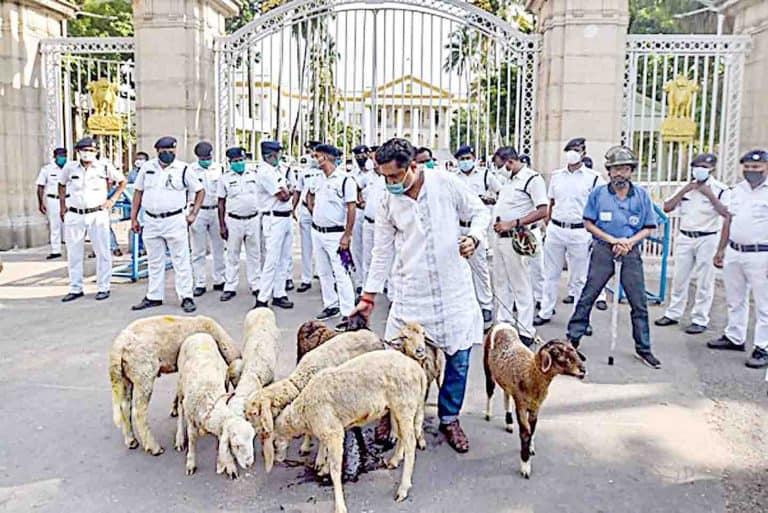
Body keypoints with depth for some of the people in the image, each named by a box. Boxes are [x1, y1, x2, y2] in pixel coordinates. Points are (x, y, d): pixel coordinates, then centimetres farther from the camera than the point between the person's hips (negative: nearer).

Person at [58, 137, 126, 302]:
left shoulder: (104, 167, -3)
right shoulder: (69, 167, 3)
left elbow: (122, 181, 9)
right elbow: (61, 185, 19)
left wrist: (112, 199, 1)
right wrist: (62, 207, 13)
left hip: (97, 214, -2)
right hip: (74, 215, 2)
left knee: (102, 251, 0)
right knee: (73, 253, 7)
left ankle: (103, 288, 11)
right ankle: (76, 288, 19)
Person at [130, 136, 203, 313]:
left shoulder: (183, 169, -2)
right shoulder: (147, 167, 7)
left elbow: (200, 191, 5)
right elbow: (138, 192, 12)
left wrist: (193, 214, -3)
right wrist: (134, 218, 8)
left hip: (174, 220, -4)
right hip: (151, 221, 4)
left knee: (181, 260, 0)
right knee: (154, 261, 13)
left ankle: (186, 297, 5)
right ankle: (154, 297, 24)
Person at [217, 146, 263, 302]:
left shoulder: (254, 174, 4)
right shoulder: (225, 178, 0)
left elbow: (262, 195, 11)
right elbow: (221, 203, 2)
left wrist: (262, 218, 6)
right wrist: (222, 226, -3)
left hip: (253, 219, 2)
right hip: (233, 221, -1)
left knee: (254, 254, 8)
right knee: (232, 255, 4)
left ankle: (256, 286, 18)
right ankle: (230, 288, 11)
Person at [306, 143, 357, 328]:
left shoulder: (345, 179, -13)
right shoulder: (318, 179, 9)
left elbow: (351, 209, -15)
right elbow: (310, 195, 32)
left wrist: (347, 236, -18)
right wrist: (312, 210, 15)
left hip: (335, 234, -8)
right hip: (317, 232, 8)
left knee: (341, 274, -9)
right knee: (323, 272, 15)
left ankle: (348, 314, -5)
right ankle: (331, 305, 28)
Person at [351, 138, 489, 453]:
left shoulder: (447, 184, -5)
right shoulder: (388, 202, 1)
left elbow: (480, 212, 6)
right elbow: (382, 252, 7)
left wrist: (474, 237, -15)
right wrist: (369, 295, 8)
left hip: (454, 289, 0)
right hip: (411, 294, 1)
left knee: (458, 358, 6)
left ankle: (449, 418, 27)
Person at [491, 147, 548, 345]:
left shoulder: (533, 178, -11)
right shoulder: (508, 180, 15)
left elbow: (542, 211, -18)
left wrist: (512, 224, -21)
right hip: (500, 238, 9)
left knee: (521, 286, -3)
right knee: (501, 284, 15)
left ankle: (526, 332, 5)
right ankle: (503, 324, 27)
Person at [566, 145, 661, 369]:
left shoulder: (641, 195, 4)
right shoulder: (598, 193, 1)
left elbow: (649, 227, 6)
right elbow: (588, 223, 1)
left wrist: (630, 241, -11)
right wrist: (612, 239, -10)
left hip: (631, 252, 1)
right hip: (603, 250, -1)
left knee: (639, 302, 4)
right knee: (587, 297, 0)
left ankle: (643, 349, 18)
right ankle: (572, 340, 12)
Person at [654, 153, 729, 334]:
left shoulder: (720, 189, -6)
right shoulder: (685, 187, 9)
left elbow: (726, 213, -18)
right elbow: (667, 207, 2)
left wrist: (709, 194, -18)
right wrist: (684, 191, -7)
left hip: (707, 239, -5)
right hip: (684, 238, 5)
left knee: (704, 282, 2)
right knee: (679, 278, 12)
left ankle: (700, 320, 10)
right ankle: (673, 314, 22)